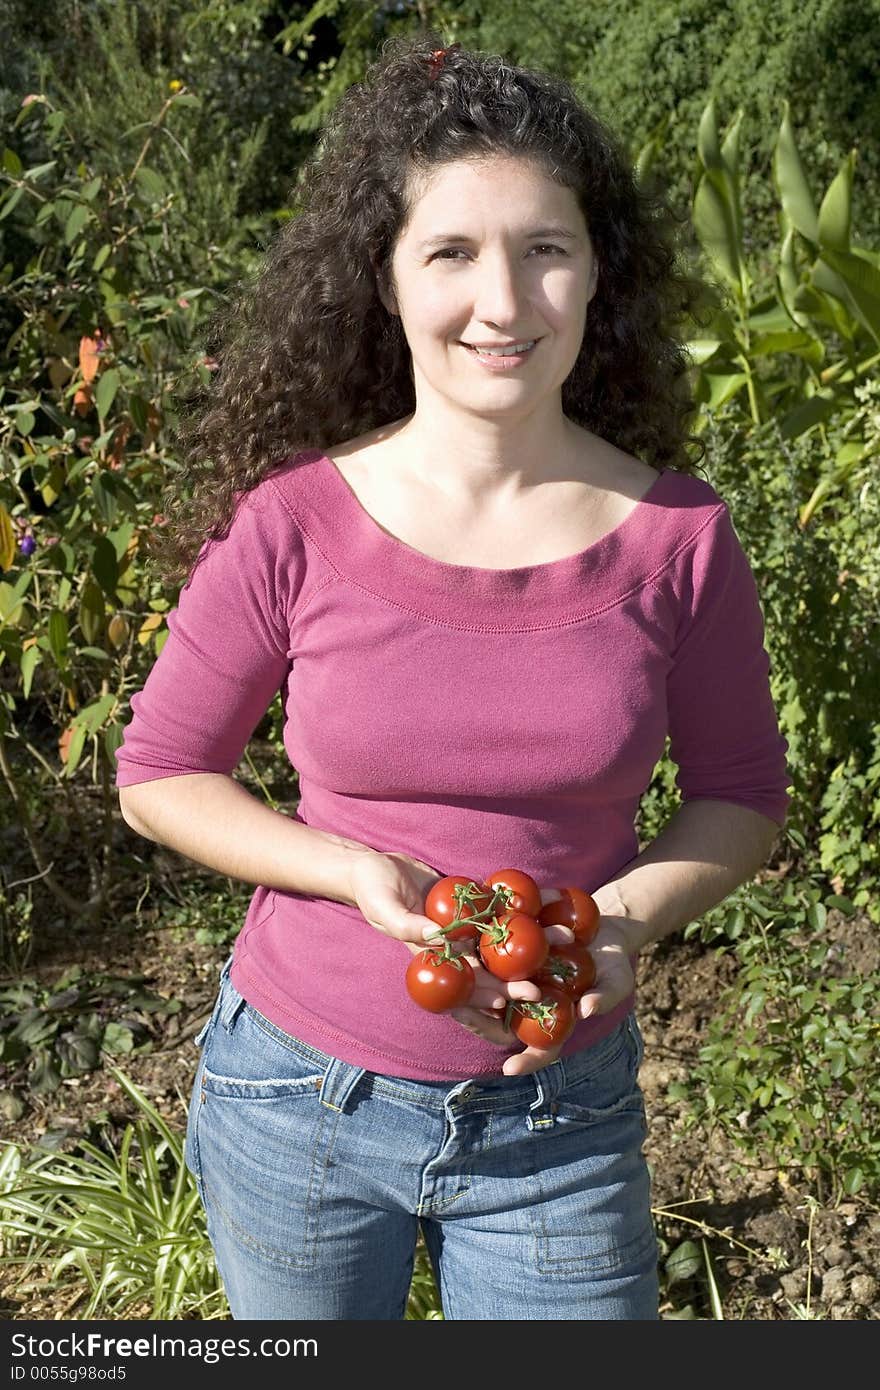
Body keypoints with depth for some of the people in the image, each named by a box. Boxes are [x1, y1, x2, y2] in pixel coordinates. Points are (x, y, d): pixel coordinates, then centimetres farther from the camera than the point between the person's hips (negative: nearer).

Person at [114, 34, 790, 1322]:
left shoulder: (677, 534, -11)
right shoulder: (293, 522, -14)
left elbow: (742, 791, 2)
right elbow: (160, 776, -3)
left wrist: (627, 915, -17)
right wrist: (363, 873, -19)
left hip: (561, 1124, 0)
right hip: (299, 1099, 1)